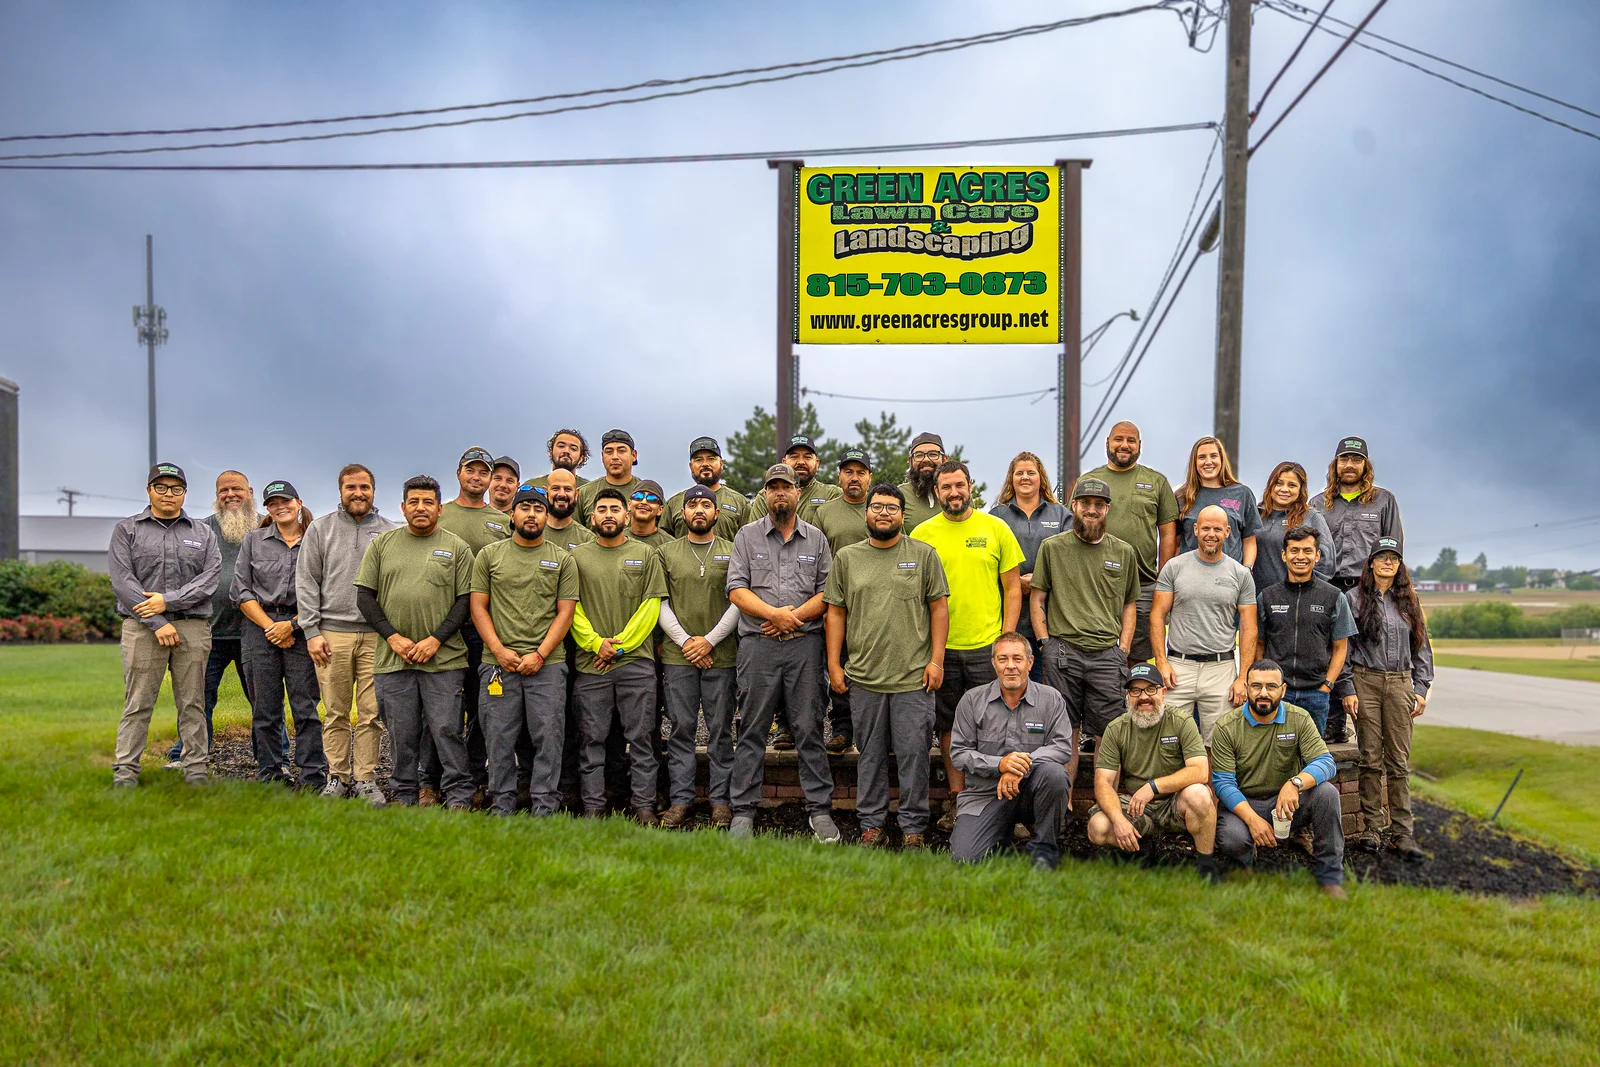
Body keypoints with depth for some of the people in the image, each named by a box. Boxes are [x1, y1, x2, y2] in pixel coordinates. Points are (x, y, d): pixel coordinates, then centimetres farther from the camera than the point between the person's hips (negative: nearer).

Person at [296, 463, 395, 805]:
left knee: (372, 713, 1)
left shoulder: (390, 532, 8)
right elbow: (306, 582, 5)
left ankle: (366, 780, 10)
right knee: (336, 712, 5)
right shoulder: (320, 529, 8)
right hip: (332, 633, 0)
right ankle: (338, 778, 15)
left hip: (377, 635, 0)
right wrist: (312, 631, -3)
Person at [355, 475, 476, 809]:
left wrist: (436, 640, -10)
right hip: (393, 658, 2)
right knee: (402, 734, 8)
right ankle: (404, 796, 21)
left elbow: (465, 600, 1)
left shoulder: (457, 548, 5)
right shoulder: (382, 544, 11)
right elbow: (365, 596, 7)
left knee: (447, 730, -2)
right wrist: (393, 637, -5)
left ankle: (459, 797, 6)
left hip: (444, 659, -2)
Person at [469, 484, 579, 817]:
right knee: (499, 737, 5)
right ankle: (501, 806, 17)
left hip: (547, 664, -1)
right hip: (497, 662, 1)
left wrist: (539, 654, -8)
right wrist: (499, 650, -6)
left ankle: (544, 808, 9)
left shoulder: (563, 559, 7)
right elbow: (478, 606, 5)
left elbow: (565, 612, 2)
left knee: (548, 736, 0)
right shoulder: (489, 555, 9)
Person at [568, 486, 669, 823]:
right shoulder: (578, 556, 10)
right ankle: (593, 806, 13)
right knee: (592, 738, 4)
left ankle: (644, 805, 8)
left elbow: (651, 606, 1)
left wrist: (620, 644, -7)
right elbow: (571, 607, 4)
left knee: (640, 736, 2)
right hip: (590, 661, 1)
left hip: (637, 660, -1)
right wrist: (596, 643, -9)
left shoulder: (646, 554, 8)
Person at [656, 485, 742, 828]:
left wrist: (710, 640, -8)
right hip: (677, 656, 1)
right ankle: (680, 799, 13)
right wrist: (684, 641, -7)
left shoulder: (733, 552, 7)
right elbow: (660, 603, 4)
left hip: (721, 655, 0)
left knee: (720, 729, 4)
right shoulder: (667, 552, 9)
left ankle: (720, 799, 13)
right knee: (681, 728, 4)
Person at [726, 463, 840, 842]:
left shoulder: (816, 538, 12)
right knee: (752, 730, 3)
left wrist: (795, 616, -9)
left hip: (805, 643, 1)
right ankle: (743, 811, 10)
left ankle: (820, 810, 9)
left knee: (809, 728, 2)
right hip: (757, 644, 0)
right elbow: (737, 589, 0)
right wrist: (774, 613, -13)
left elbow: (827, 591, 6)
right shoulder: (747, 536, 9)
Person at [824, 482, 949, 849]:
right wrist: (834, 665, 5)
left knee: (913, 754, 2)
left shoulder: (924, 555, 4)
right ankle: (872, 824, 23)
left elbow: (939, 608, 3)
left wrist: (936, 660, -4)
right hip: (864, 678, 2)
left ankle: (913, 827, 15)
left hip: (914, 677, -2)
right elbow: (836, 612, 9)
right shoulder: (847, 557, 8)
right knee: (870, 755, 11)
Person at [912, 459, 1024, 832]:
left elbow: (1012, 587, 5)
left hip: (987, 645, -1)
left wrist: (1007, 637, -3)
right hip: (940, 647, 1)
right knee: (948, 724, 9)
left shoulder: (996, 528, 3)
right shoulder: (922, 534, 4)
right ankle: (957, 799, 21)